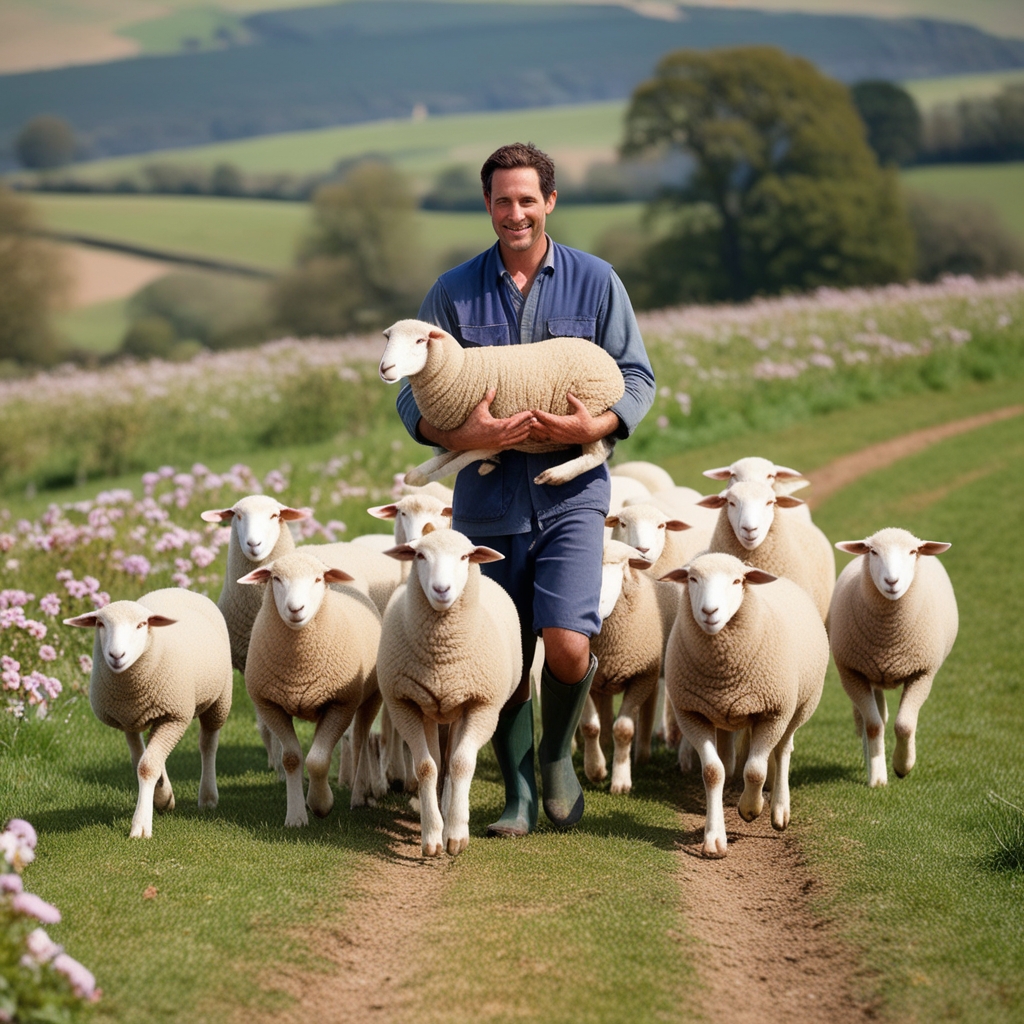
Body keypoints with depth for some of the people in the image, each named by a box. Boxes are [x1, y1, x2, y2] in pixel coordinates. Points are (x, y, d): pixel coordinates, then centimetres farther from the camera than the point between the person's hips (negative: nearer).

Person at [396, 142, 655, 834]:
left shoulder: (594, 281, 3)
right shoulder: (454, 292, 5)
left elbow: (639, 378, 5)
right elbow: (413, 394, 4)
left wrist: (596, 427, -15)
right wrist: (459, 434, -17)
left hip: (571, 494, -1)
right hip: (488, 498, 2)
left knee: (567, 647, -15)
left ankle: (558, 752, 14)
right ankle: (520, 793, 22)